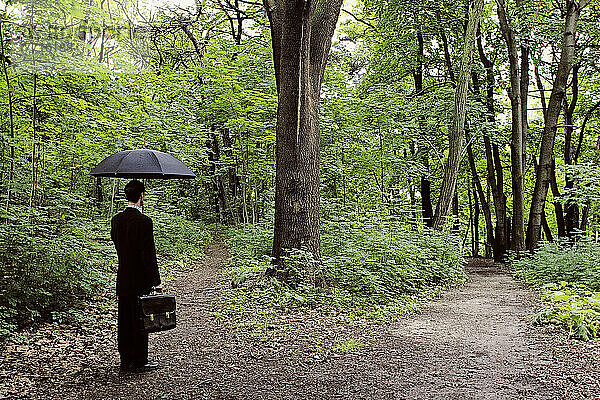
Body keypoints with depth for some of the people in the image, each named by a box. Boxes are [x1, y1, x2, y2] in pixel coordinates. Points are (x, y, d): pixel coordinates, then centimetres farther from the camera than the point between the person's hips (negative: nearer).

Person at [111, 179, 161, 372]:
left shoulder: (116, 219, 5)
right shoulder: (144, 221, -16)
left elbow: (116, 244, 14)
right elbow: (149, 253, -15)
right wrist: (156, 280, -10)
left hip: (122, 277, 7)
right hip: (140, 279, -7)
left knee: (124, 319, 12)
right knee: (140, 320, 2)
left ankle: (126, 360, 22)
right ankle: (139, 361, 10)